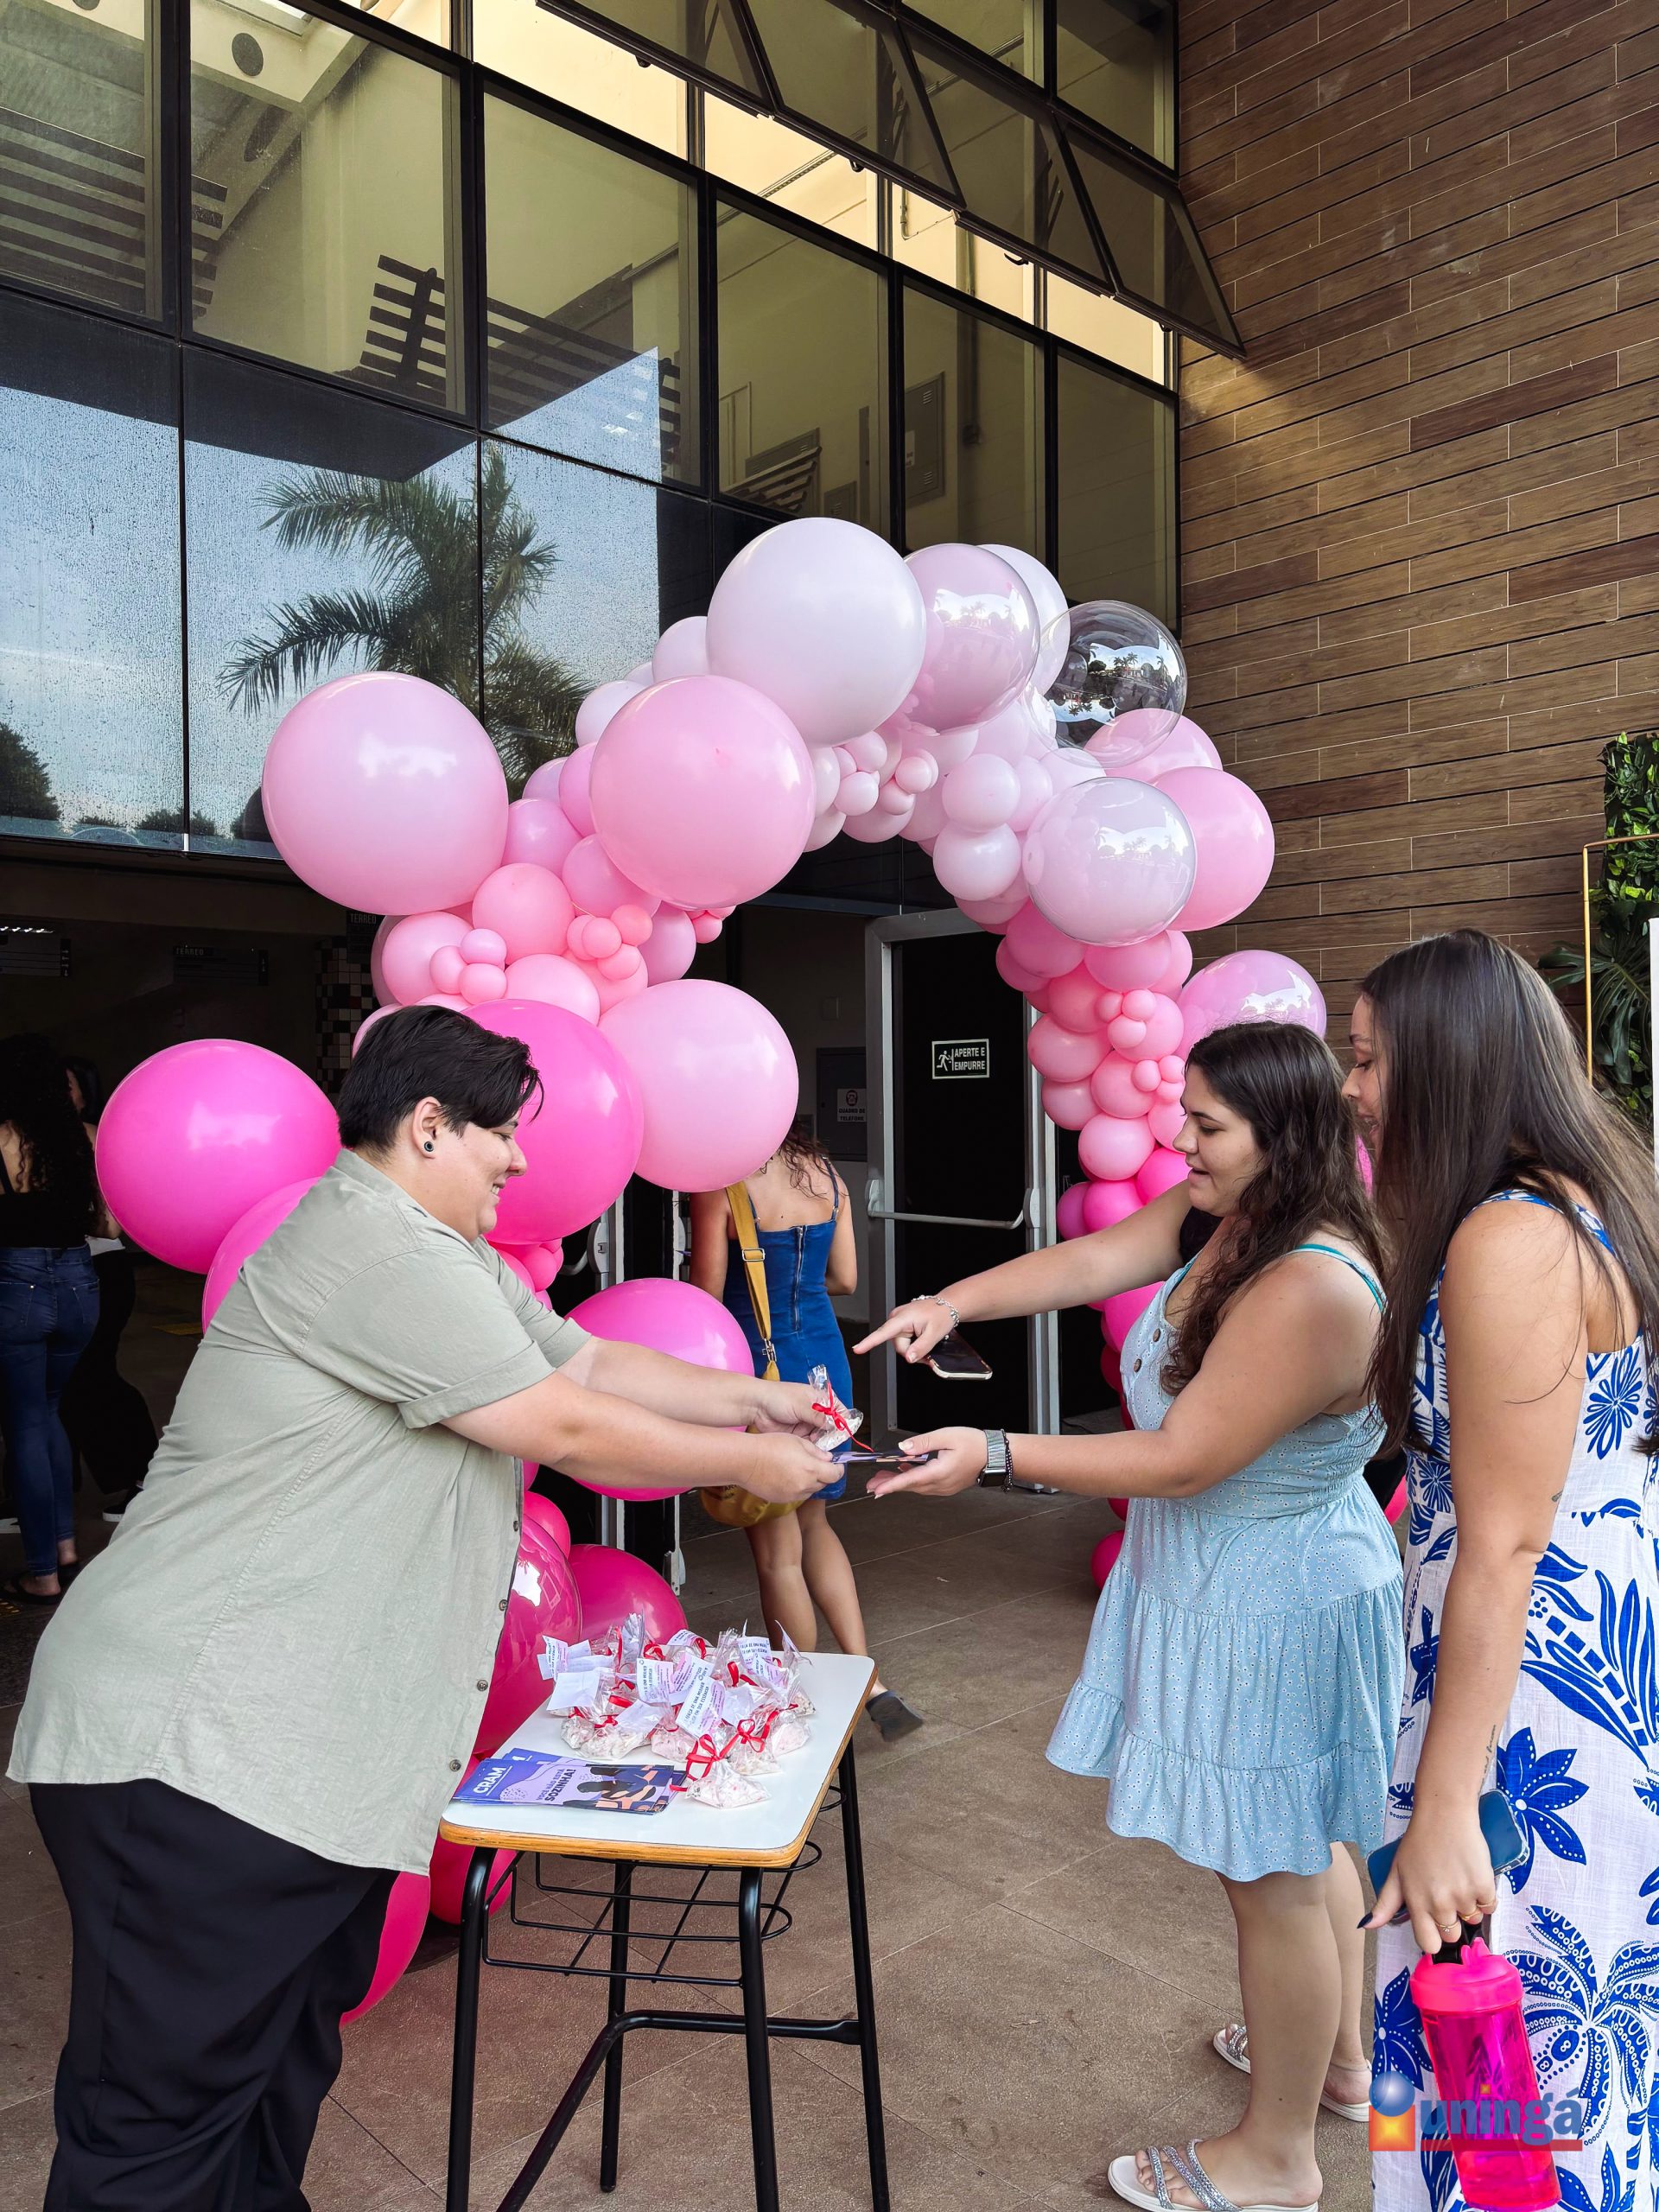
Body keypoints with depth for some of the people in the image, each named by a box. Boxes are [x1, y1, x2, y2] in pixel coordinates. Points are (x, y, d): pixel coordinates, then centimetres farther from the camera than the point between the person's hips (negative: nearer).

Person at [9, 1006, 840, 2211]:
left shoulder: (446, 1255, 15)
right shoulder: (384, 1253, -20)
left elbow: (590, 1362, 18)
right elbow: (570, 1431, -18)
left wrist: (748, 1398, 9)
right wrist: (746, 1465, -6)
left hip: (304, 1742, 11)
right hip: (195, 1747, -10)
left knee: (287, 2049, 20)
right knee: (169, 2113, 1)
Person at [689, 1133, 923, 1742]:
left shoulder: (718, 1184, -16)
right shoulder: (826, 1173, 2)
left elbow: (707, 1294, -13)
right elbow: (844, 1278, 9)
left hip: (759, 1366, -6)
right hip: (825, 1356, 6)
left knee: (777, 1552, 7)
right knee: (812, 1522, 23)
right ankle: (870, 1682, 20)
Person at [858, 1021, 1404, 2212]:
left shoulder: (1313, 1293, -32)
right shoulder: (1217, 1217, -4)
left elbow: (1180, 1460, -29)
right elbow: (1087, 1263, -5)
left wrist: (996, 1455, -25)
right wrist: (955, 1302, -20)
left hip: (1269, 1619, -10)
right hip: (1238, 1587, 10)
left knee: (1272, 1870, 9)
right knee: (1305, 1842, 27)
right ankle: (1338, 2058, 50)